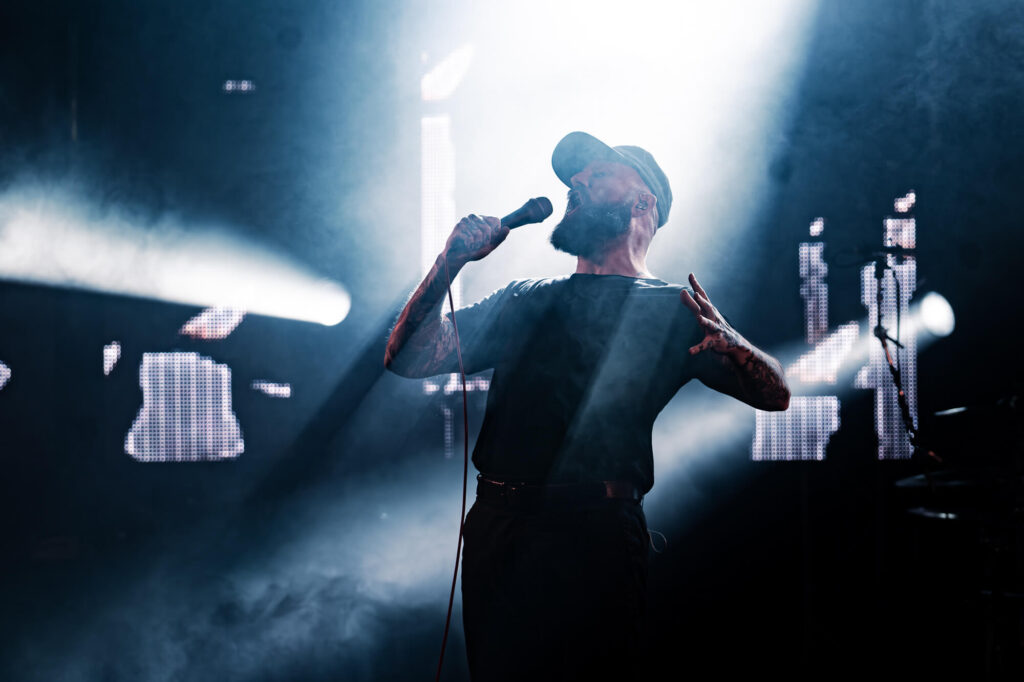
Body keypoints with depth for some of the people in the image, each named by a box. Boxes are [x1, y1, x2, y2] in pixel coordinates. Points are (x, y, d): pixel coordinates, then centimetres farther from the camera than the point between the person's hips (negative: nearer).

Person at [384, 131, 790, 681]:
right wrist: (451, 262, 1)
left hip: (591, 534, -4)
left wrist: (728, 344, -22)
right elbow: (408, 357, 13)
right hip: (493, 528, 4)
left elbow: (774, 393, 0)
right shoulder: (525, 300, 20)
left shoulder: (671, 307, 9)